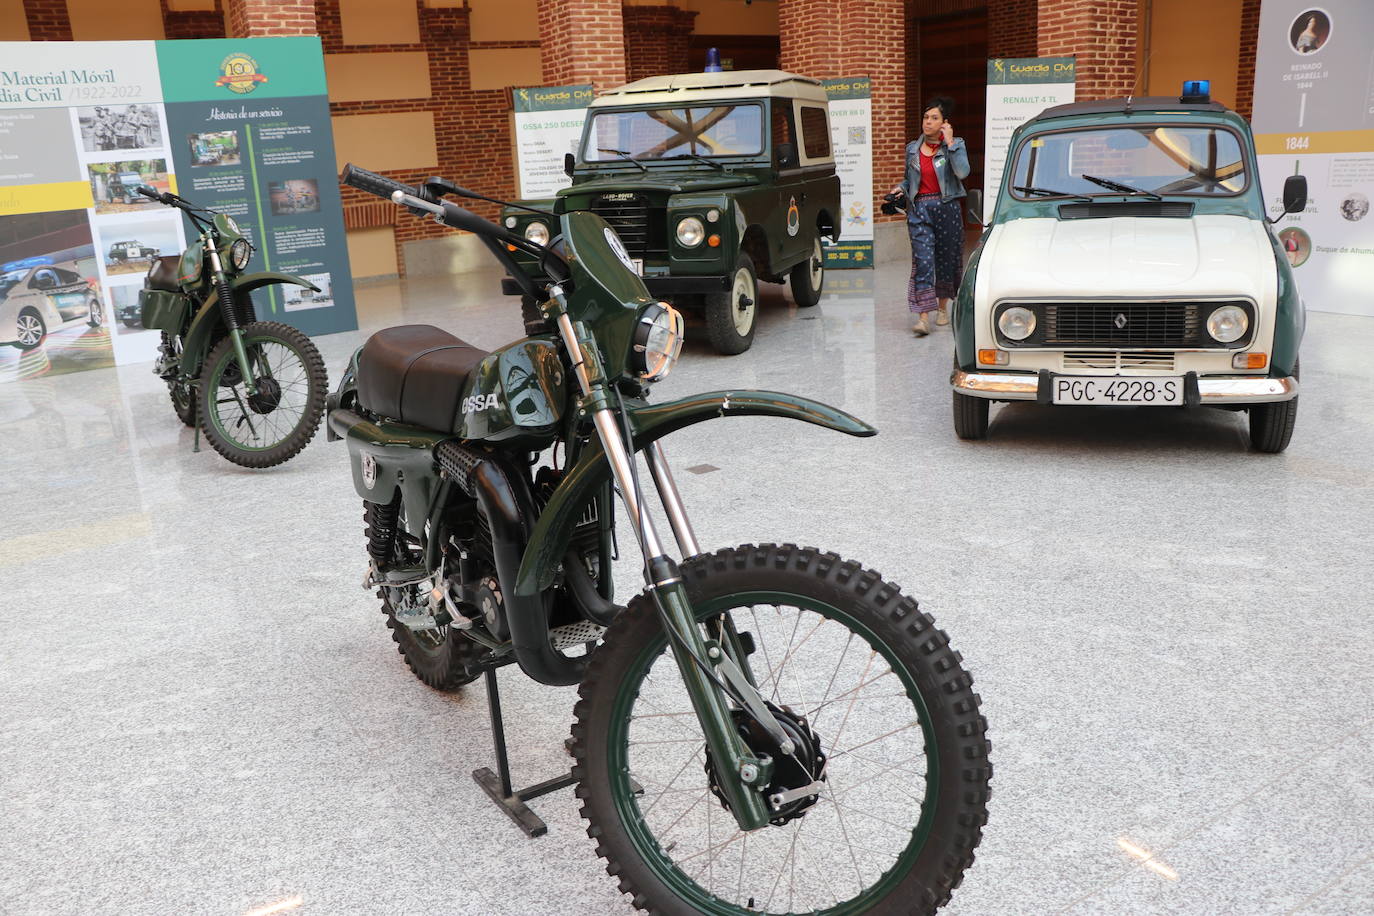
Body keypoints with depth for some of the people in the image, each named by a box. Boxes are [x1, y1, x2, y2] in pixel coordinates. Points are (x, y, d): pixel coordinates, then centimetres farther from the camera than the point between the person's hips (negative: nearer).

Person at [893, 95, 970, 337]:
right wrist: (900, 188, 2)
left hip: (946, 207, -1)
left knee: (946, 258, 9)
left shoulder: (955, 145, 1)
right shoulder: (912, 149, 11)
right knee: (922, 261, -10)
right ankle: (923, 317, -16)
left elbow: (962, 172, -17)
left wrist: (950, 143, -16)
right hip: (919, 208, 1)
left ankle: (943, 307, 29)